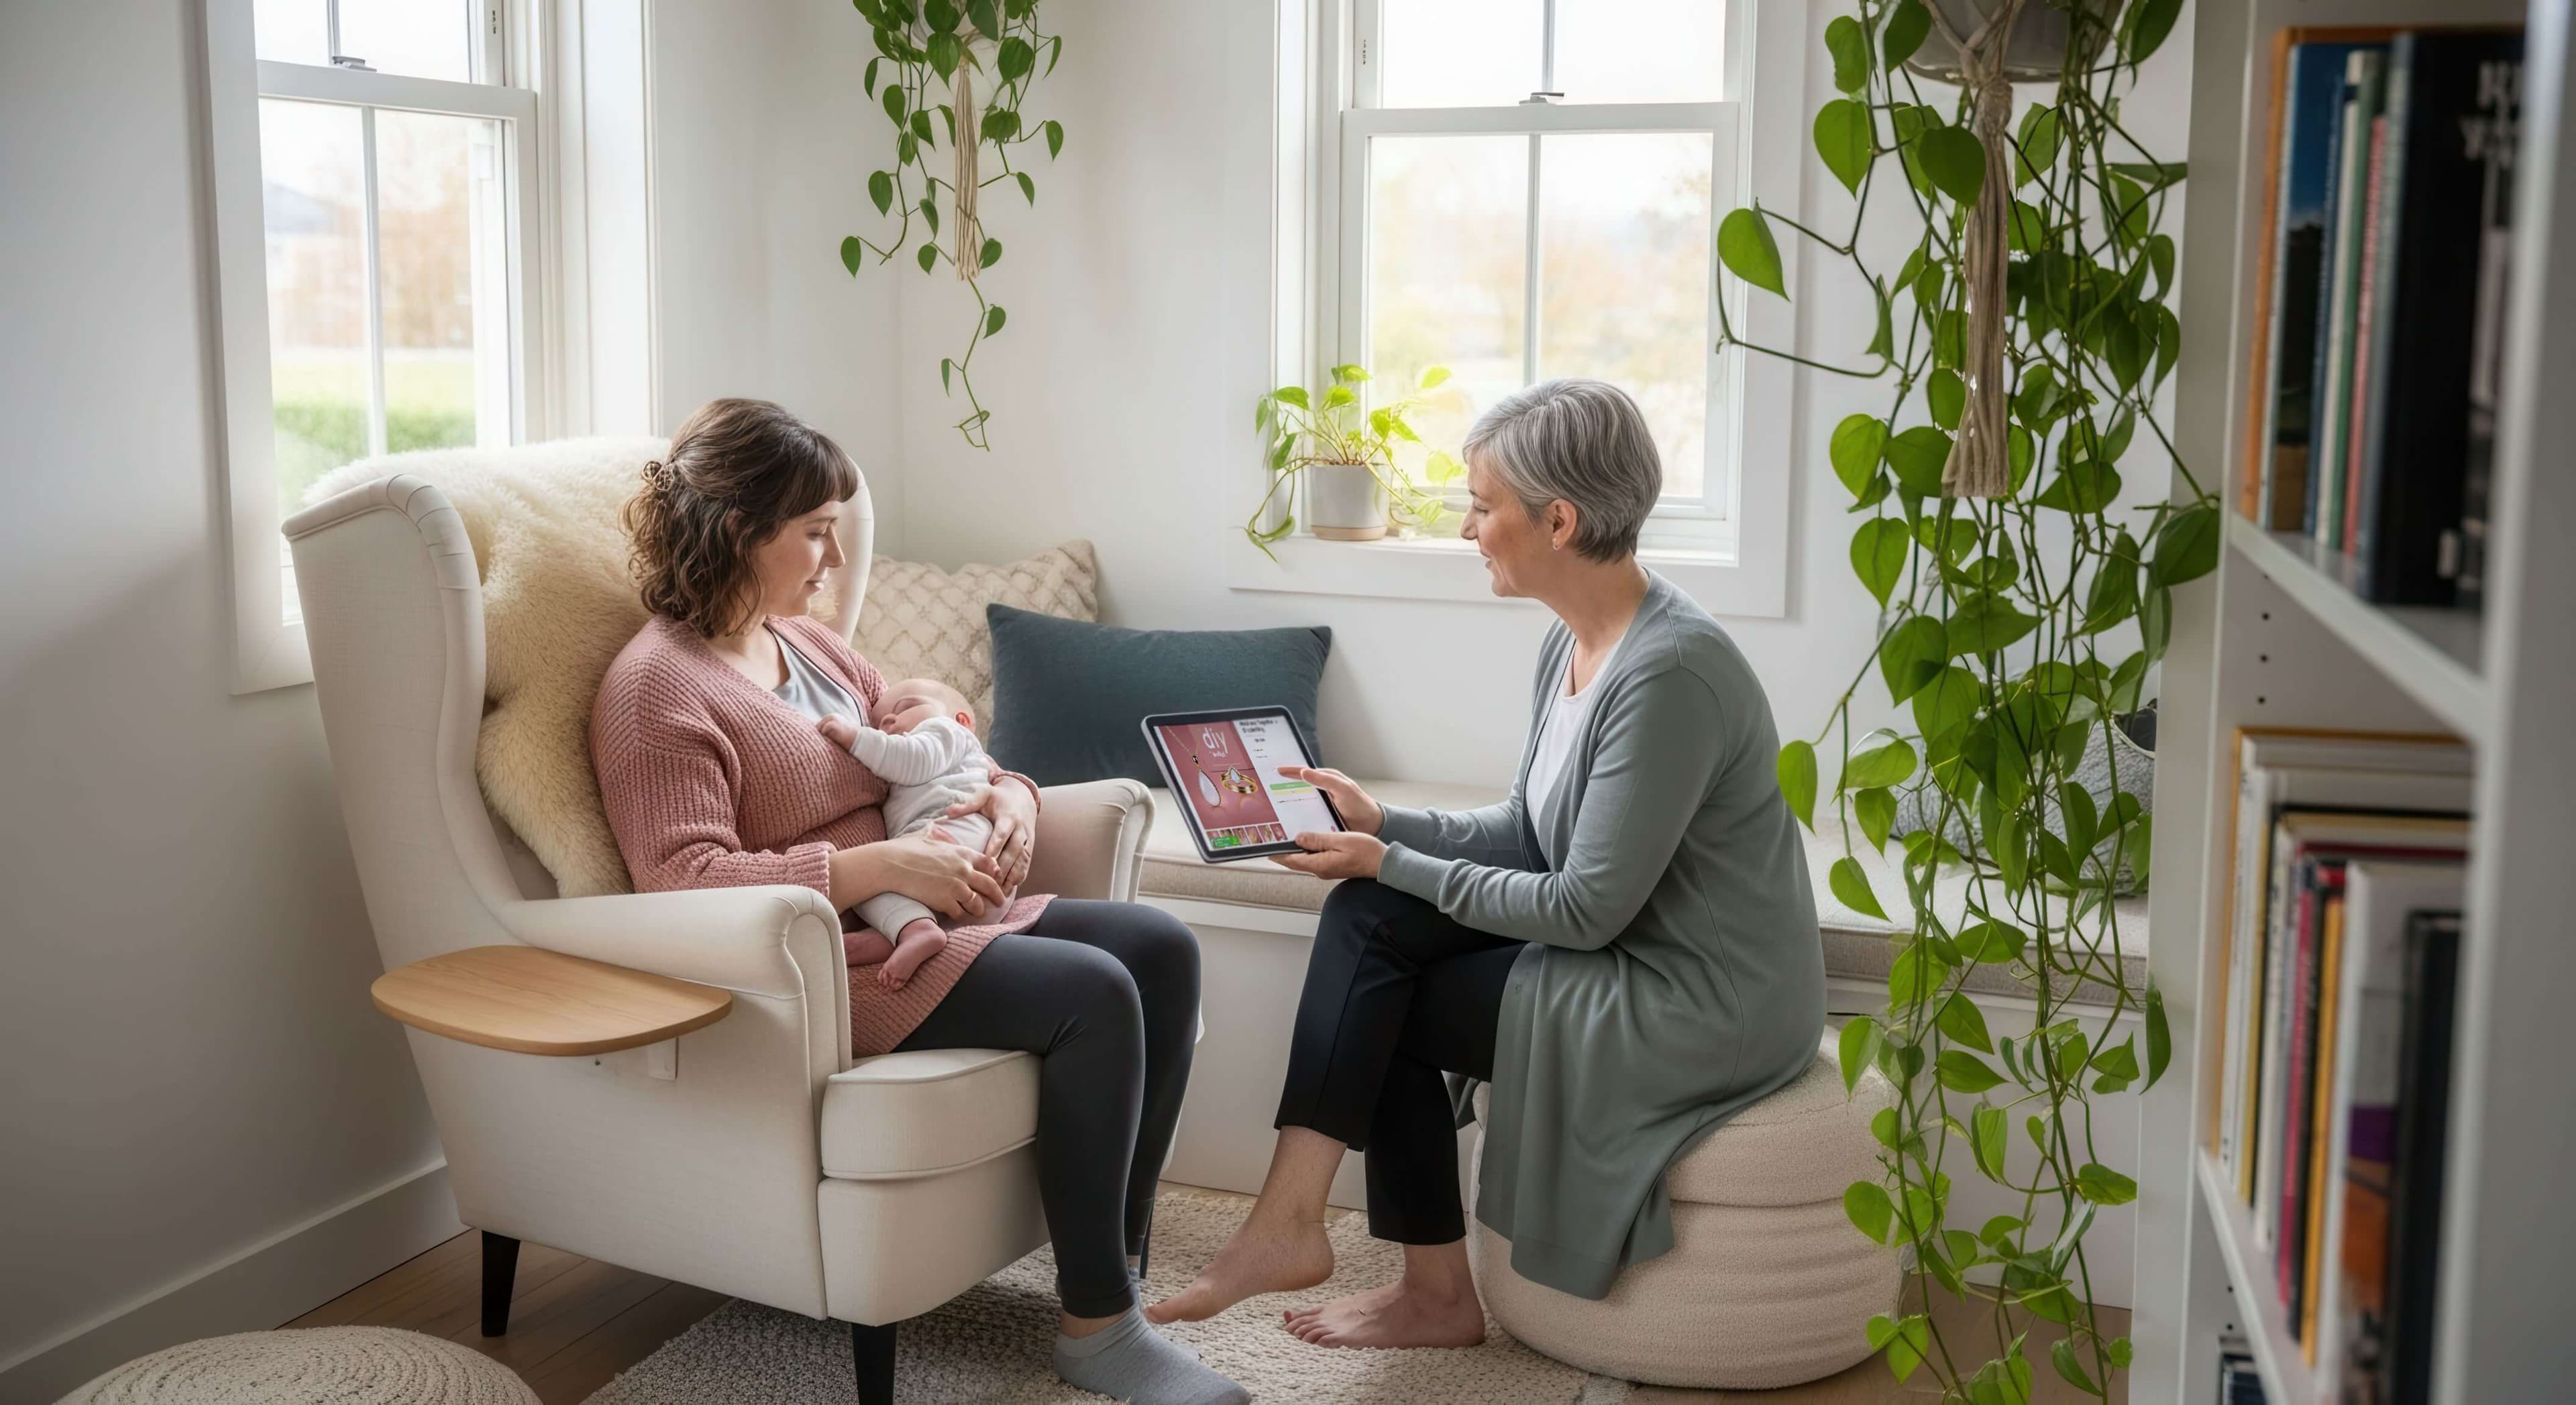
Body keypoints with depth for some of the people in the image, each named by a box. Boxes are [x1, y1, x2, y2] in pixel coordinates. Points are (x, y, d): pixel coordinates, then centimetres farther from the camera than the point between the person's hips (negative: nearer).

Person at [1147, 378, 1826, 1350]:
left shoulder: (1667, 672, -25)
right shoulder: (1574, 642, 4)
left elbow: (1585, 910, -23)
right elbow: (1527, 833, 12)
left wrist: (1393, 866, -14)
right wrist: (1384, 826, 0)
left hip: (1702, 1010, -9)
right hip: (1635, 956, 9)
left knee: (1381, 1007, -6)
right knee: (1370, 915, -3)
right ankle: (1290, 1219, -1)